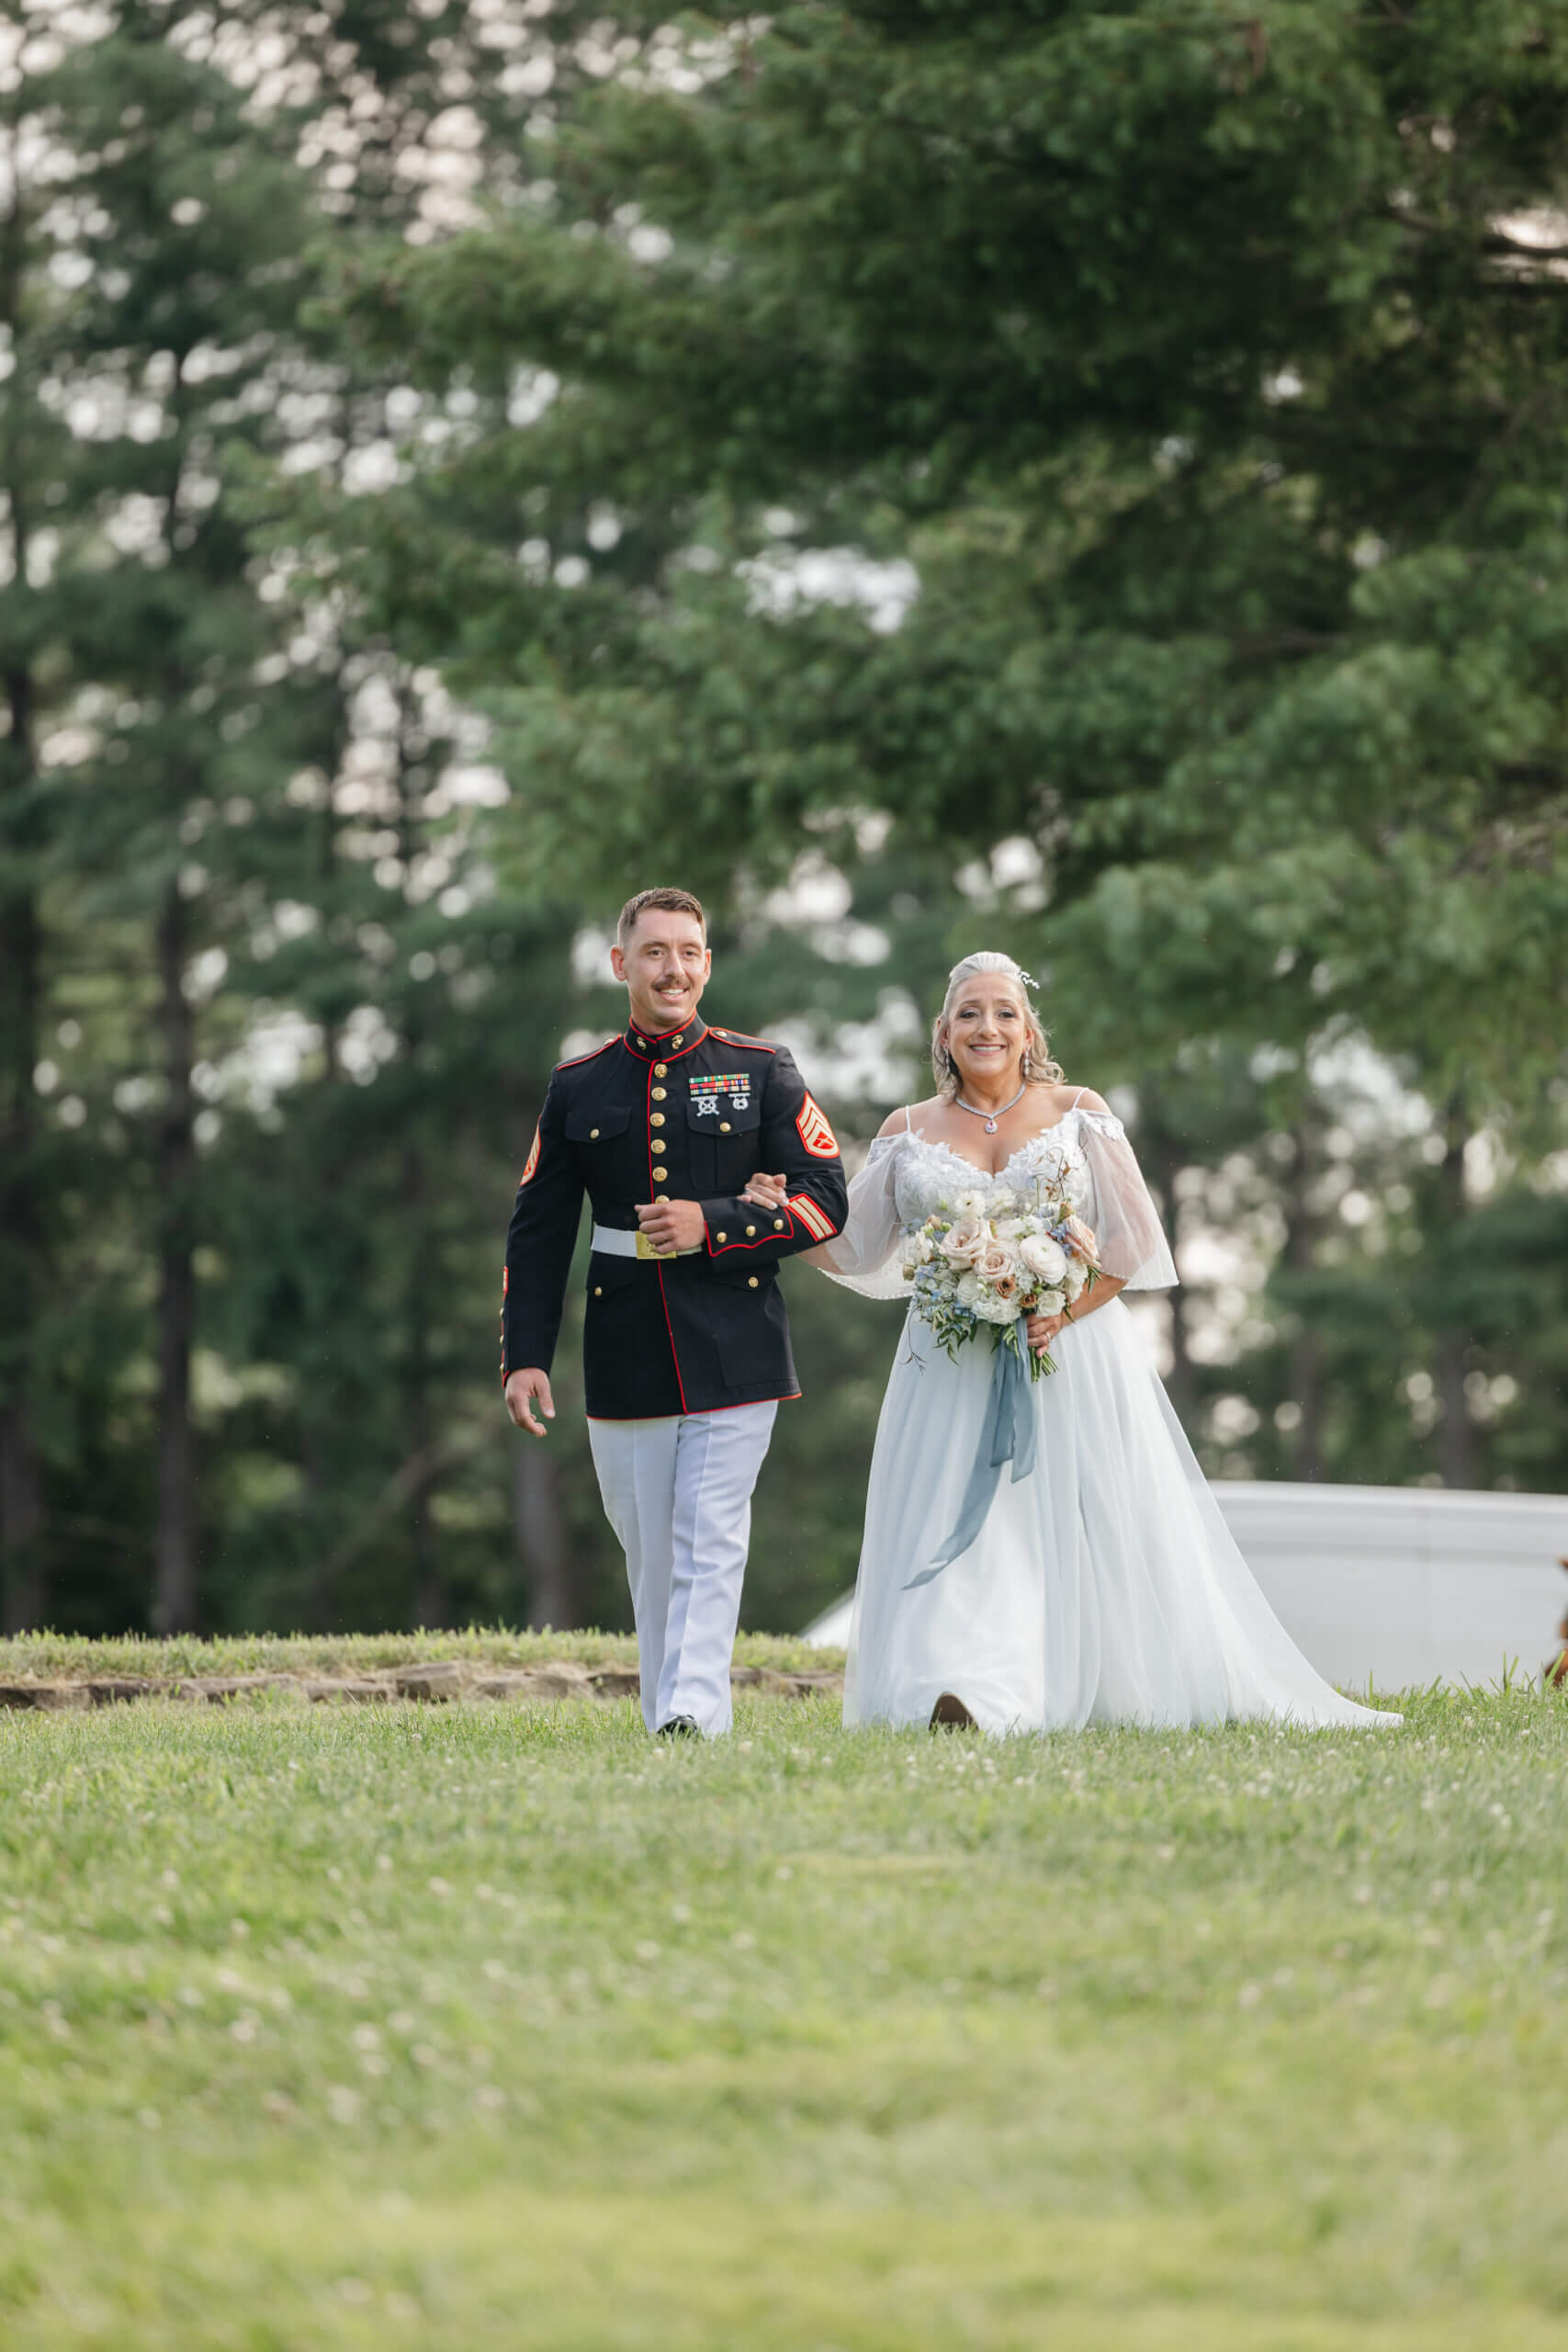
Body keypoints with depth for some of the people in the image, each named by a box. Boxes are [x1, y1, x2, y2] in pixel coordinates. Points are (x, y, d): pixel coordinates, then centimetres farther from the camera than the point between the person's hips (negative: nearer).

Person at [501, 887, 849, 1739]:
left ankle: (693, 1713, -18)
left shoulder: (761, 1072, 4)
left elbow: (824, 1197, 0)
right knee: (650, 1555, 6)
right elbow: (536, 1233, 11)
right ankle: (667, 1727, 13)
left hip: (734, 1349, -2)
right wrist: (523, 1356, 4)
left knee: (711, 1540, -11)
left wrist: (712, 1225, -12)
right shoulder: (577, 1088, 8)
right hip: (627, 1359, 2)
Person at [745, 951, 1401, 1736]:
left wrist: (1068, 1310, -13)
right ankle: (969, 1692, -23)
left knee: (1092, 1531, -1)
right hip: (955, 1372, 1)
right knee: (957, 1519, -13)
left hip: (1074, 1354, -1)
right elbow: (857, 1251, 11)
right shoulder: (909, 1133, 9)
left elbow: (1132, 1237, 0)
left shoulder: (1078, 1113, 4)